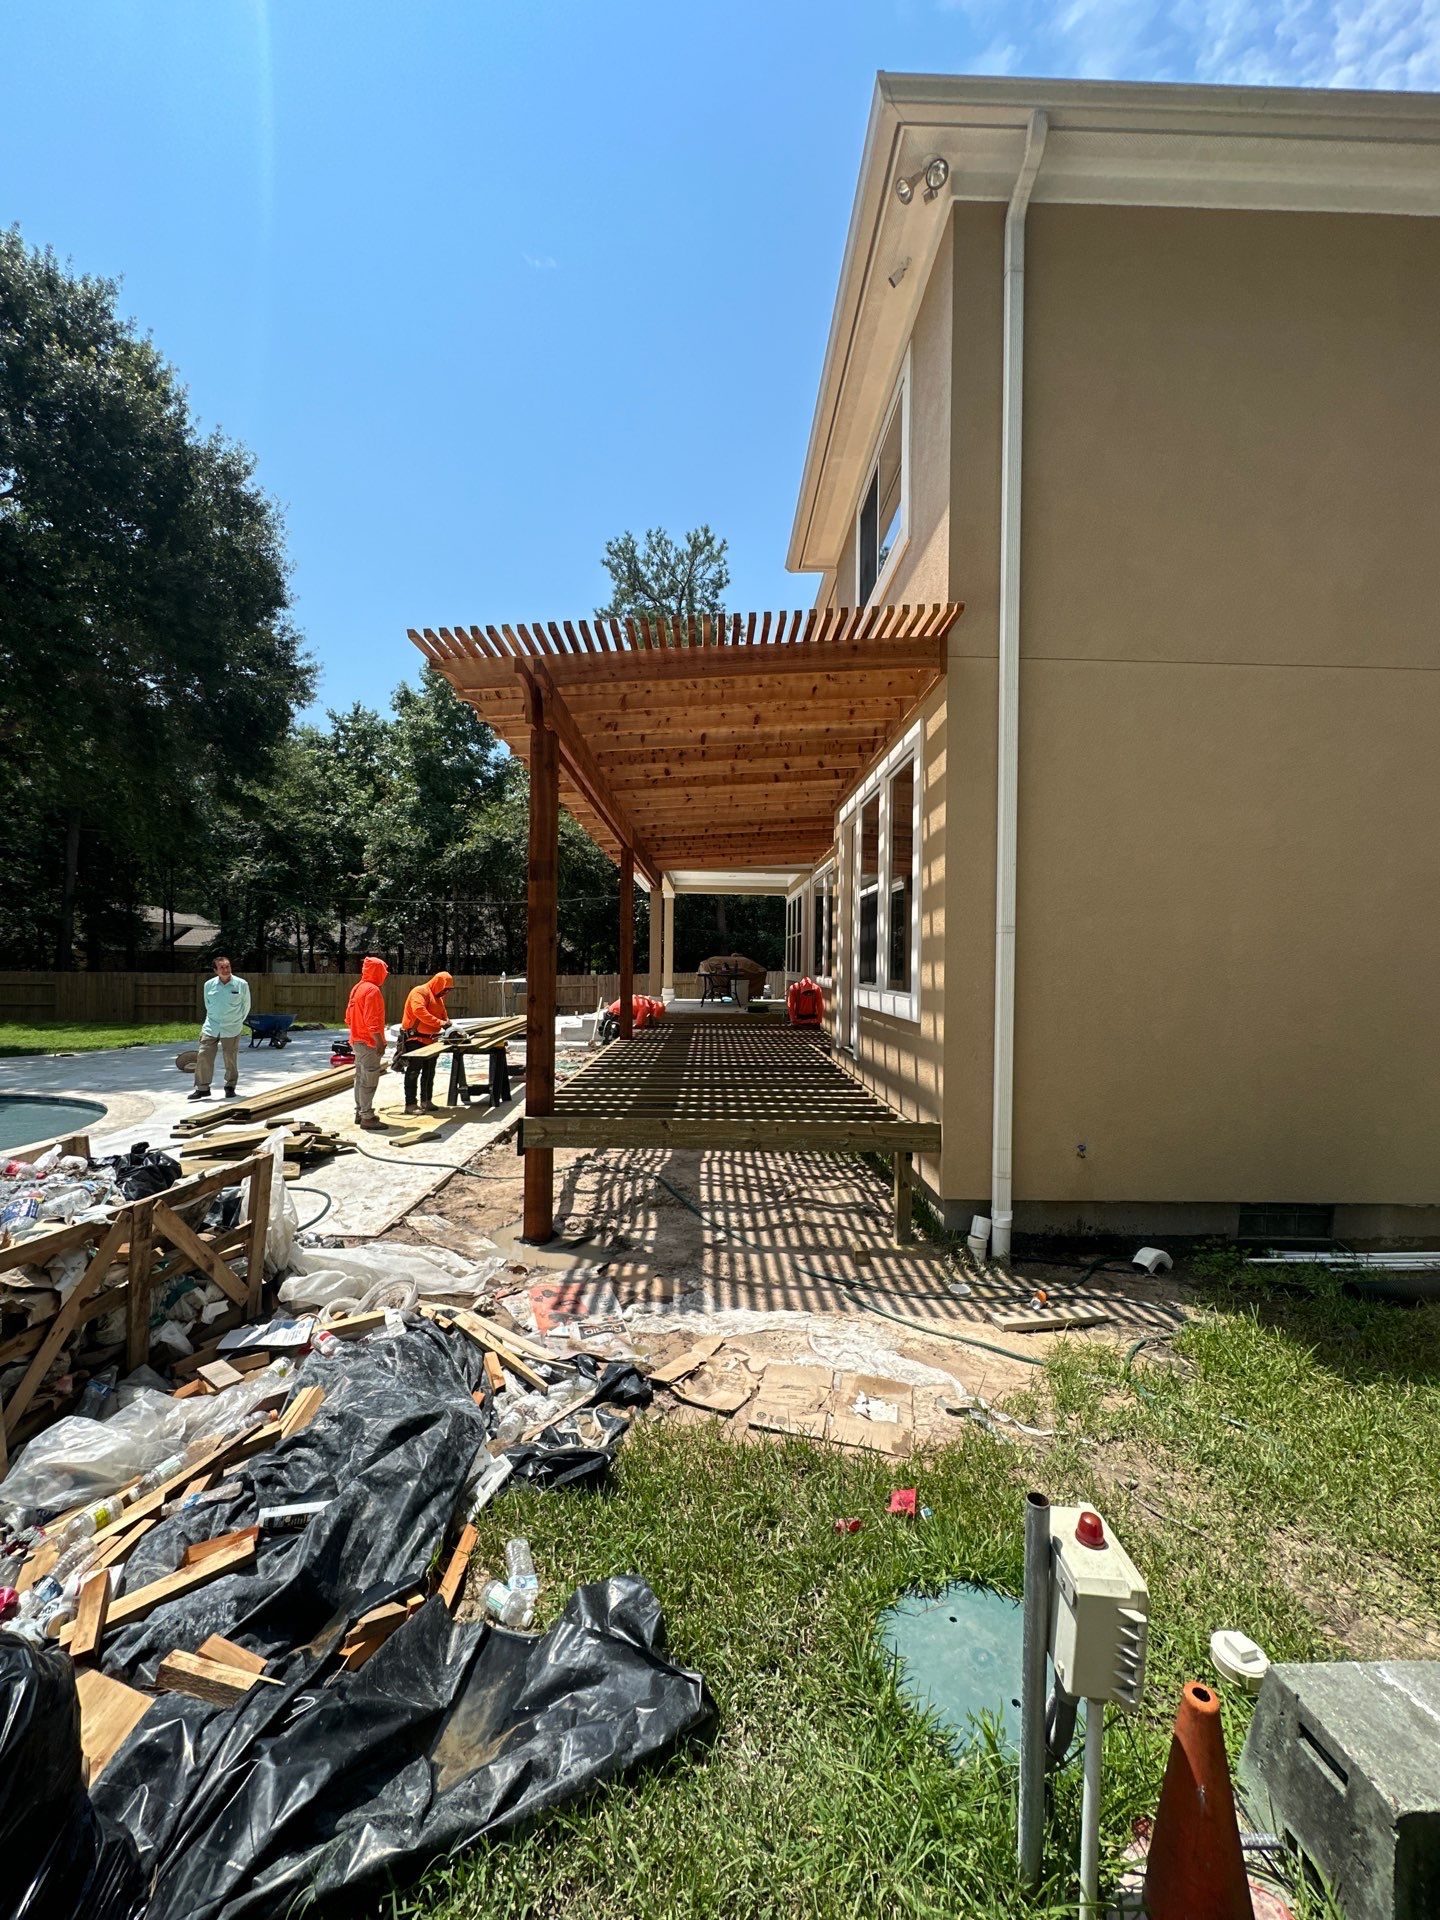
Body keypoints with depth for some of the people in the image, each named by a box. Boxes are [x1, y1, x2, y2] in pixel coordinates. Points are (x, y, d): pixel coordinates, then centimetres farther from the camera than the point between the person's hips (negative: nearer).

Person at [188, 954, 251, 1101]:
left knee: (231, 1059, 4)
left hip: (231, 1030, -2)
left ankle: (230, 1087, 19)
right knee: (204, 1056, -2)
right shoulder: (209, 985, -1)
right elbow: (207, 1005, 15)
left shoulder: (242, 984, -8)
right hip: (211, 1028, 2)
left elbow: (246, 1006, 4)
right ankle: (202, 1088, 7)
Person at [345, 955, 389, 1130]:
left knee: (361, 1078, 16)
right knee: (369, 1081, -5)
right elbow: (372, 1020, -23)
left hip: (358, 1040, 10)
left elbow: (349, 1017, 17)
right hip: (369, 1042, -10)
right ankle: (367, 1117, -2)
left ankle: (360, 1112, 24)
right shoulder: (372, 990, -17)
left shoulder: (357, 988, 12)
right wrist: (380, 1041, -20)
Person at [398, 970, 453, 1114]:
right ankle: (410, 1104, -1)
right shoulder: (419, 992, -14)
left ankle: (426, 1101, 24)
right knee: (413, 1072, -5)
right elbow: (419, 1011, -29)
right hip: (415, 1039, -9)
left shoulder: (438, 997, 16)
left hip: (430, 1040, 9)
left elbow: (443, 1014, 19)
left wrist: (447, 1023, -4)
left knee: (429, 1072, 15)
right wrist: (440, 1022, -32)